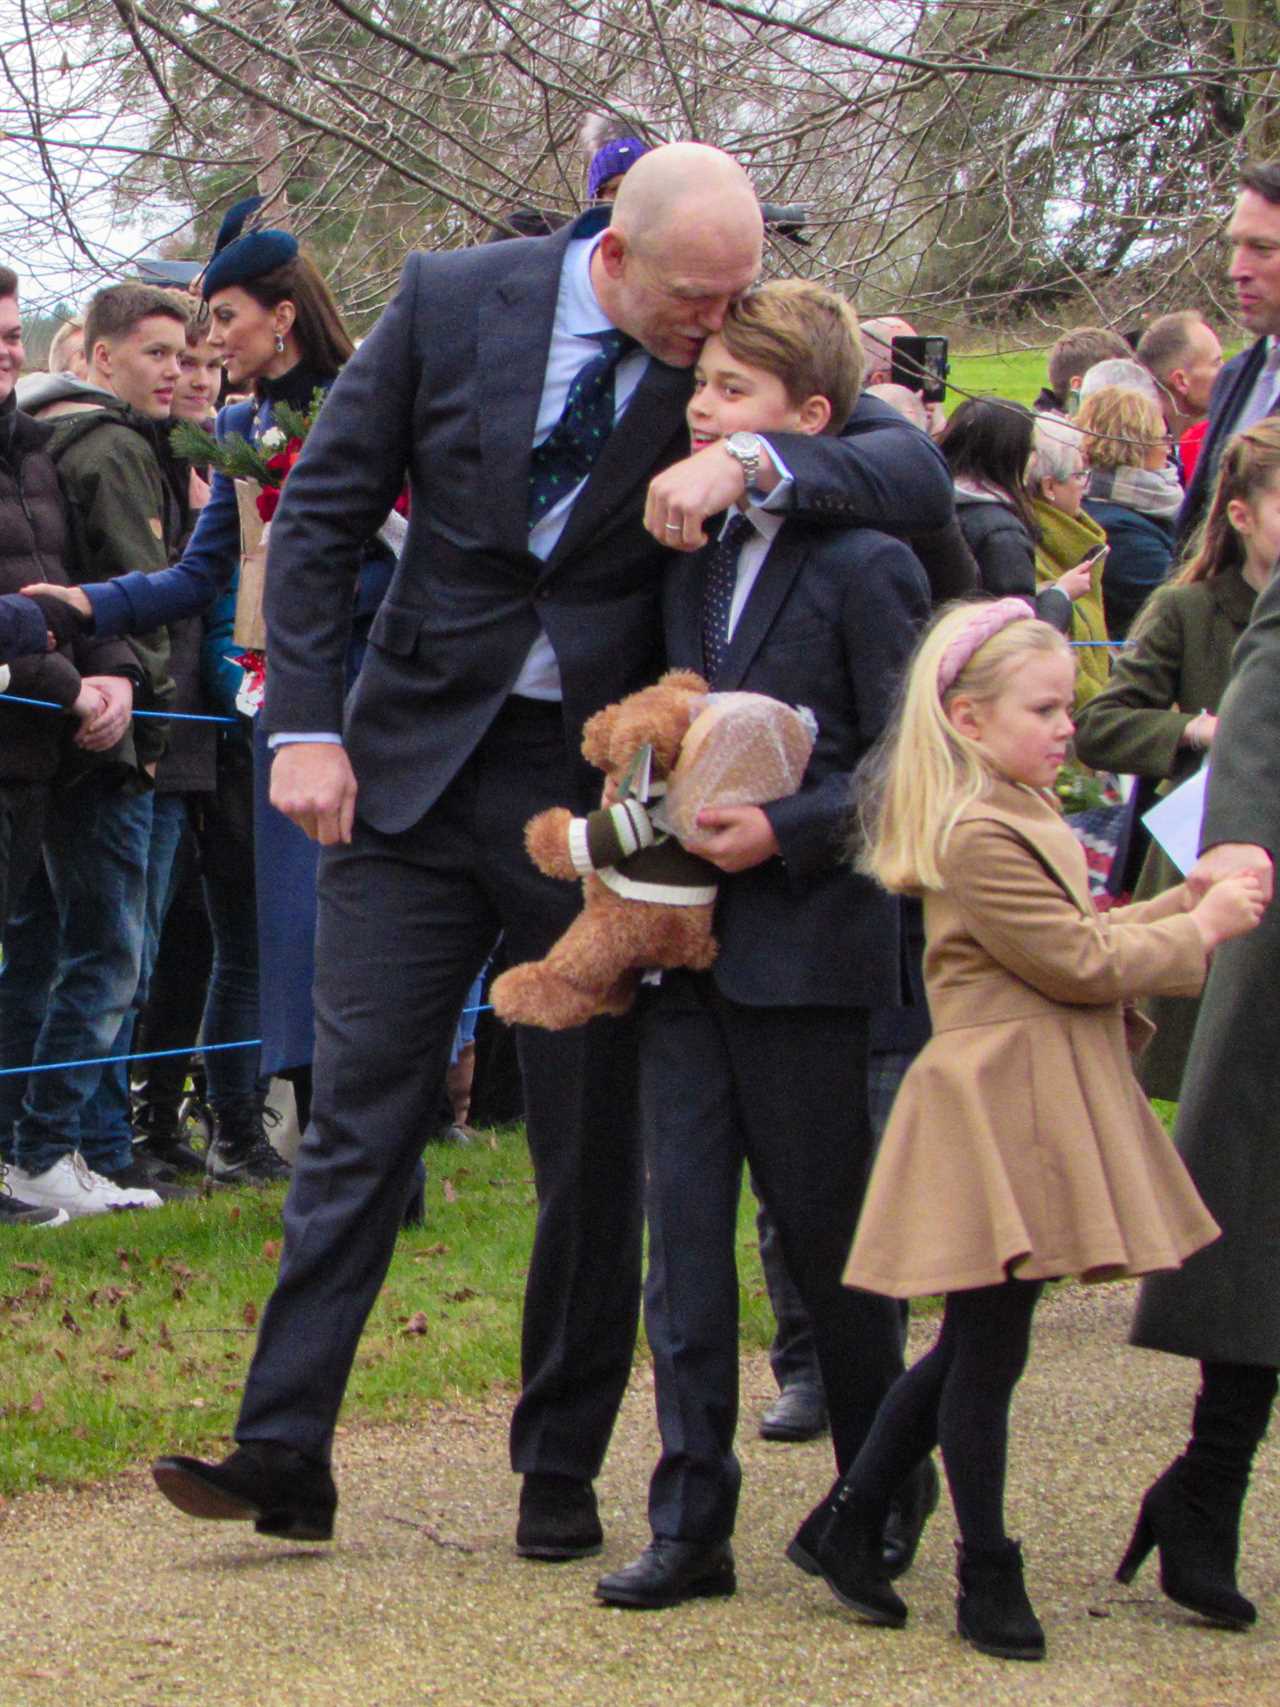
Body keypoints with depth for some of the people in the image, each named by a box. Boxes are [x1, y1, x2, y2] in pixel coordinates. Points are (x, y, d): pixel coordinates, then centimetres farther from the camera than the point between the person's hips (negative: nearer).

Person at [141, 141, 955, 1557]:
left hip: (600, 786, 0)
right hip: (412, 759, 0)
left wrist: (754, 458, -34)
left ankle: (560, 1468, 19)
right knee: (357, 1118, -1)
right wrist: (305, 727, -5)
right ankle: (282, 1453, 3)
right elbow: (321, 512, 1)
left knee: (592, 1144, 6)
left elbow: (918, 473, -18)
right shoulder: (451, 302, -6)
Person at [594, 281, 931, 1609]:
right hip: (687, 945, 6)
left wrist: (784, 831, -20)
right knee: (682, 1230, 3)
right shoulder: (694, 558, 11)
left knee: (826, 1233, 5)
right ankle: (691, 1522, 6)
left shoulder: (866, 567, -9)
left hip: (807, 950, -6)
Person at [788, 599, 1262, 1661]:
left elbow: (1084, 936, 20)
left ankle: (850, 1524, 22)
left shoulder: (1023, 818, 17)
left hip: (1041, 1106, 10)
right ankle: (988, 1576, 7)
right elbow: (1081, 964, -17)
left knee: (976, 1344, 15)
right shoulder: (979, 838, -17)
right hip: (997, 1106, -10)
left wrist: (1194, 897, 10)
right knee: (987, 1348, -1)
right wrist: (1199, 931, -5)